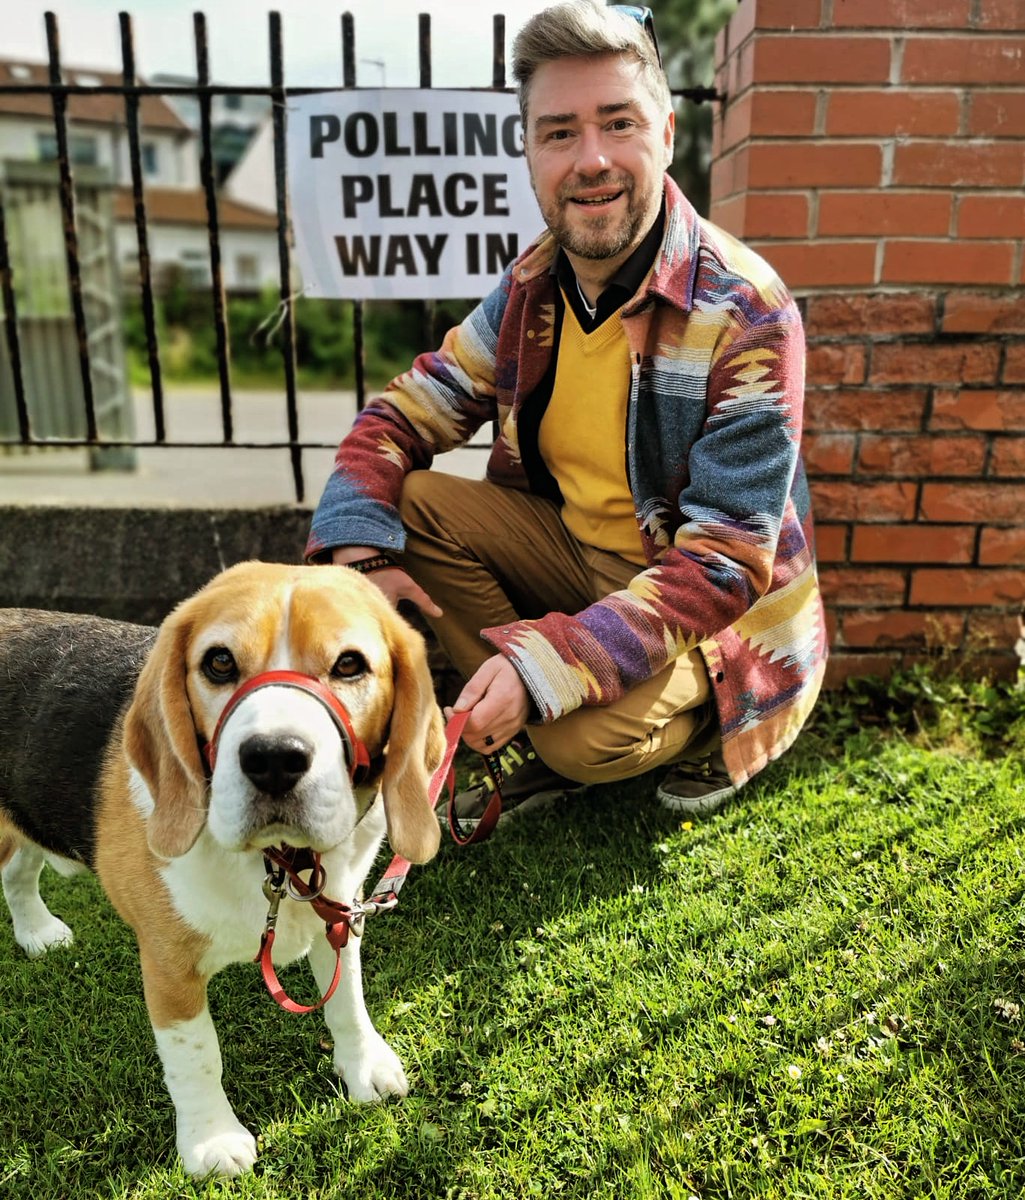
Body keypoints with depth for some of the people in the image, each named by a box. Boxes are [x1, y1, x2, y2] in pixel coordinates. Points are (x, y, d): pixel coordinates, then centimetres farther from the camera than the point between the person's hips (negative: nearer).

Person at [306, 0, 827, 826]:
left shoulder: (747, 316, -23)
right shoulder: (534, 288, -5)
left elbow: (724, 563, -26)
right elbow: (407, 410, 1)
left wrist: (544, 662, -35)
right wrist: (359, 548, -18)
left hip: (716, 609, -5)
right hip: (579, 552, 6)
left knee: (590, 736, -32)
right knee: (413, 502, -12)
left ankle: (706, 728, 6)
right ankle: (533, 744, 0)